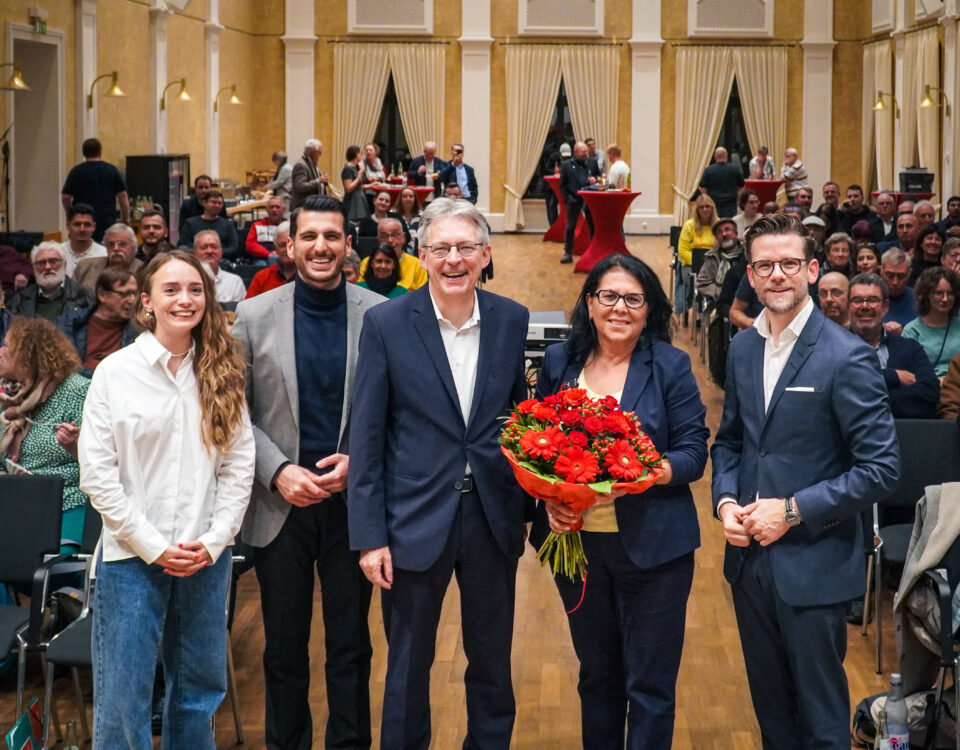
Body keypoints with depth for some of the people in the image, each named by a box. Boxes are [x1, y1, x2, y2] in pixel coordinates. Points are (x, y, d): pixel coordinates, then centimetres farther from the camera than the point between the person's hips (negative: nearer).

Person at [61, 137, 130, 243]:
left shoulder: (76, 171, -2)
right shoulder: (112, 170, 3)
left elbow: (65, 197, -4)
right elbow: (122, 196, 1)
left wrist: (69, 217, 12)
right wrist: (125, 218, 10)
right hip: (108, 221, 1)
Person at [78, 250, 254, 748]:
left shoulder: (222, 375, 5)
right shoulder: (115, 372, -3)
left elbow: (239, 464, 4)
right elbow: (97, 473, -6)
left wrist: (214, 540, -7)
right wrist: (153, 546, -10)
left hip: (207, 558, 3)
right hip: (132, 557, -3)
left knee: (200, 689, 12)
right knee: (122, 699, -1)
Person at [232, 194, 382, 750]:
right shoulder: (255, 317, 0)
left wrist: (357, 461, -12)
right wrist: (279, 472, -11)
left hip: (352, 502, 0)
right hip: (280, 503, 1)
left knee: (351, 647, 10)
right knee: (284, 650, 11)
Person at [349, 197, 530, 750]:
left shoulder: (512, 321, 0)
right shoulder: (387, 324, -8)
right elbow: (366, 437, -6)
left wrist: (532, 505, 4)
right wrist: (370, 535, -9)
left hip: (494, 516, 2)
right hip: (416, 519, -2)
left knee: (493, 664, 15)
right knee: (409, 667, 11)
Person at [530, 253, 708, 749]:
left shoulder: (670, 366, -4)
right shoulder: (559, 361, 5)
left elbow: (693, 453, -6)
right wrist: (548, 496, -10)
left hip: (651, 546, -3)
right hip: (575, 540, 3)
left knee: (649, 687, 3)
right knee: (596, 676, 17)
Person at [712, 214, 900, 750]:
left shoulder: (847, 357, -14)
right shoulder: (743, 349, 6)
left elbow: (881, 468, -15)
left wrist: (794, 510, -19)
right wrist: (726, 500, -3)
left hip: (813, 566, -6)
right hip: (749, 560, 6)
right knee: (770, 707, 18)